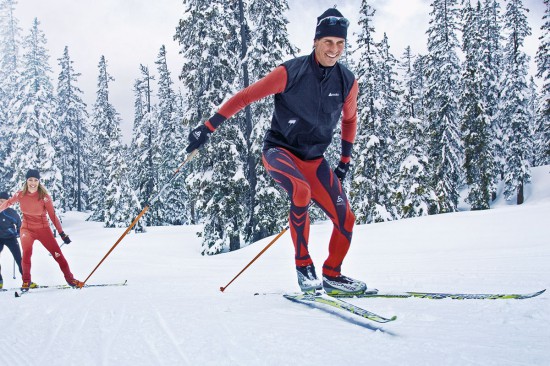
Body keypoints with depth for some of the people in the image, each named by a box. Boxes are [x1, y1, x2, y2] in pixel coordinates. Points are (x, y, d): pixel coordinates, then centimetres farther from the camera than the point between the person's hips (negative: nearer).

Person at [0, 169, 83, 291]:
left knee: (57, 254, -5)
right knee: (27, 252, -23)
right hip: (27, 228, 1)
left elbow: (52, 215, -11)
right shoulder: (20, 195, -7)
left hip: (43, 228, -1)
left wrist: (62, 233, -13)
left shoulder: (44, 196, -13)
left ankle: (69, 279, 9)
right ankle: (26, 281, -5)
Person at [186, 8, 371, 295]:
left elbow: (349, 120, 16)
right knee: (301, 191, -35)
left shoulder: (347, 82, -3)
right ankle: (303, 266, -17)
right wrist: (208, 127, -16)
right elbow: (245, 97, -12)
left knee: (345, 219, -3)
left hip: (314, 160, 5)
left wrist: (345, 161, 14)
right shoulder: (290, 73, -17)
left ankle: (332, 275, 21)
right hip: (279, 150, -5)